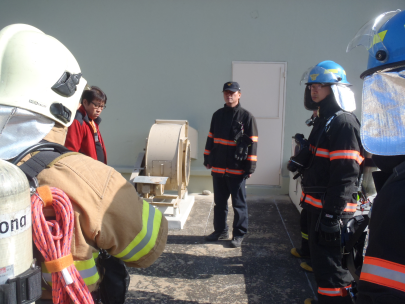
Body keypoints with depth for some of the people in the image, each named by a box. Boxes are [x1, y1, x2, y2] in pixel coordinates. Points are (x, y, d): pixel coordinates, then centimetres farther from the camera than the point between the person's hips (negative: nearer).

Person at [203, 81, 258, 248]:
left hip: (237, 170, -5)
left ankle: (239, 234, 17)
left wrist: (250, 167, -11)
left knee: (239, 204, 5)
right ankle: (220, 230, 29)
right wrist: (207, 159, 12)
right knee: (219, 202, 15)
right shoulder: (217, 115, 9)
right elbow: (210, 139, 15)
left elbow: (252, 143, -7)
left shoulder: (246, 117, -5)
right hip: (218, 168, 5)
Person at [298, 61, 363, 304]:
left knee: (328, 263, -4)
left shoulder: (343, 122, -17)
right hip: (317, 204, 11)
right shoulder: (324, 119, 15)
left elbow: (345, 174, -23)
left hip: (330, 208, -10)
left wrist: (333, 213, -24)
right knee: (319, 256, 21)